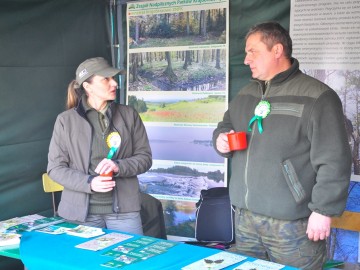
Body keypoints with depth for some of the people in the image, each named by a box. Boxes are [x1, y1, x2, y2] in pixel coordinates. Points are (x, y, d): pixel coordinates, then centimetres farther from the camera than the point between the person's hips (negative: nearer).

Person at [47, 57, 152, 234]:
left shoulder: (129, 115, 3)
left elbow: (145, 157, 6)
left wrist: (119, 166, -14)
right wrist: (89, 182, -15)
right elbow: (55, 168, 0)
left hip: (124, 209, 1)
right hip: (81, 212, -1)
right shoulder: (66, 120, -1)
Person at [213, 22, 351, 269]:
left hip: (292, 223, -7)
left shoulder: (317, 96, -12)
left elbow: (334, 161, -15)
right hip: (245, 217, 7)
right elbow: (226, 126, 27)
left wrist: (324, 210, -16)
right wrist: (221, 139, 4)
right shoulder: (246, 95, 12)